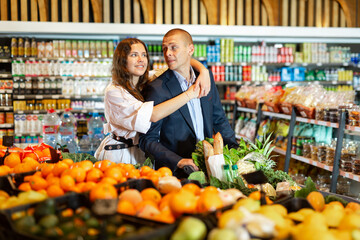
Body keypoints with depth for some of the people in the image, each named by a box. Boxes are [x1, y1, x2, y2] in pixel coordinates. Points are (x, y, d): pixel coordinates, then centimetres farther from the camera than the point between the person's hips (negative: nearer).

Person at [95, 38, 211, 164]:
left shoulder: (149, 83, 7)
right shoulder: (113, 92, -12)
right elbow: (153, 115, -24)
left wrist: (203, 71, -11)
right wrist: (190, 94, -21)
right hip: (119, 155, -5)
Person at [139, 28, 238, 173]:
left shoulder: (206, 77, 8)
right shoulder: (156, 89, -8)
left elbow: (219, 119, 19)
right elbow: (147, 140, -8)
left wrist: (236, 150, 8)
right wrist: (178, 161, -19)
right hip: (173, 172, -5)